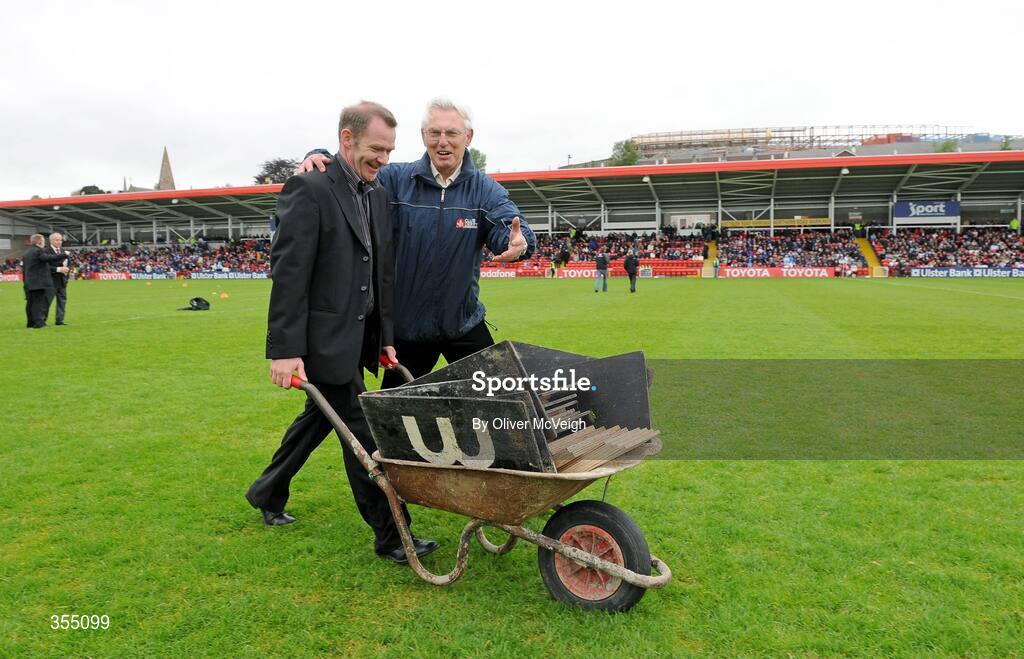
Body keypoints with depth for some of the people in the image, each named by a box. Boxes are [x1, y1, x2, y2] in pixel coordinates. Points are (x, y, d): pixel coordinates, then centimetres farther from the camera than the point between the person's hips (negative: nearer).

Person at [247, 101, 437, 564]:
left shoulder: (378, 195, 10)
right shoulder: (310, 189, -15)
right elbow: (288, 274, -18)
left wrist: (385, 336, 12)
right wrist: (285, 350, -21)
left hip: (358, 336, 9)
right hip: (325, 338, -8)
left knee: (321, 417, 21)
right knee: (363, 434, -4)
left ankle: (267, 494, 42)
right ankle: (390, 536, 8)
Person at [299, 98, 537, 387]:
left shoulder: (486, 189, -3)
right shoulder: (395, 178, -4)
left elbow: (510, 228, -15)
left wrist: (519, 242, -40)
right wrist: (318, 158, -26)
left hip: (464, 323, 1)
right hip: (406, 326, 0)